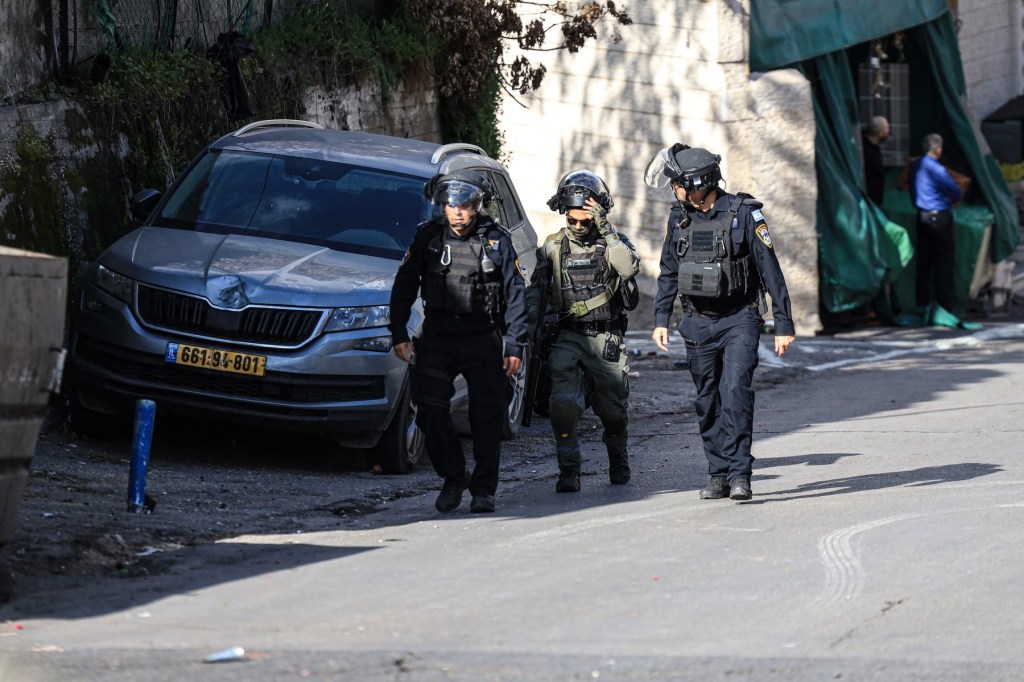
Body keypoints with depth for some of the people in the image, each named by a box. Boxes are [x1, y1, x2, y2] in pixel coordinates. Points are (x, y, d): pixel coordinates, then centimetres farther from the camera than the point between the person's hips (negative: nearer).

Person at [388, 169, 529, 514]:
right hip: (437, 337, 1)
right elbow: (405, 285, 7)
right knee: (431, 411, -7)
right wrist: (399, 334, 2)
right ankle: (453, 478, 11)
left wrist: (515, 345, -3)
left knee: (487, 417, 0)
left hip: (483, 339, -1)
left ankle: (483, 489, 11)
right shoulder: (428, 236, 0)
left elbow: (515, 294, 1)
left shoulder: (496, 240, -3)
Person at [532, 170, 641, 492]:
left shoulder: (613, 242, 1)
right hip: (566, 337, 1)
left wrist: (604, 228, -23)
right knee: (563, 403, -17)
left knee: (613, 410, 7)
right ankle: (569, 471, -12)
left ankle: (618, 459, 35)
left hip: (606, 338, -1)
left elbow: (630, 267, -22)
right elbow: (536, 291, 13)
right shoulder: (553, 246, 7)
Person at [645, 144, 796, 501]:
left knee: (735, 391, -18)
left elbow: (771, 271, -8)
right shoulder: (679, 218, 4)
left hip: (739, 321, -5)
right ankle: (718, 474, 16)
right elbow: (669, 272, 16)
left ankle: (739, 475, -20)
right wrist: (661, 319, 10)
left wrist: (784, 325, -9)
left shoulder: (744, 214, -10)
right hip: (698, 324, 5)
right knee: (707, 402, 7)